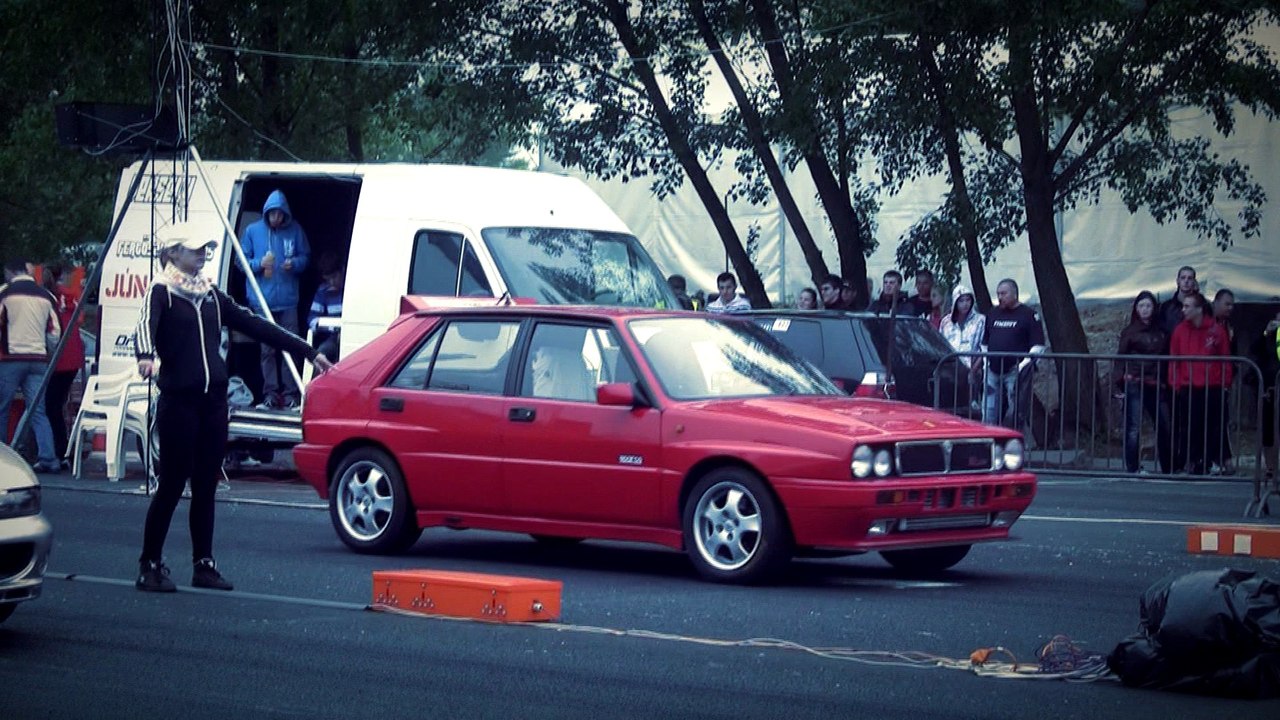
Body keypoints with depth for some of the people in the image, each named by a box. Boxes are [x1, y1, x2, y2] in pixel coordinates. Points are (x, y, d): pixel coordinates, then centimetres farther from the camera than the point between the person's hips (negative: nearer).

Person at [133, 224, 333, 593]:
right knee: (172, 483, -6)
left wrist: (307, 351, 17)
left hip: (213, 400, 6)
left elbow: (255, 326, 18)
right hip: (178, 400, -6)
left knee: (206, 486, 8)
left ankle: (204, 564, 13)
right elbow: (145, 326, -25)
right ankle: (150, 566, 0)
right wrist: (145, 355, -48)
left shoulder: (210, 295, 16)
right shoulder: (161, 292, -5)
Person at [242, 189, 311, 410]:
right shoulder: (253, 231, 3)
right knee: (268, 349, 3)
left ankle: (291, 394, 4)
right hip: (263, 300, 0)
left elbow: (305, 257, 10)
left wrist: (295, 263, -12)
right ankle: (270, 394, 8)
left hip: (288, 300, 0)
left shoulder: (295, 231, 2)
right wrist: (259, 264, -12)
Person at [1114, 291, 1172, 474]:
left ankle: (1168, 468, 14)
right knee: (1134, 428, -9)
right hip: (1134, 384, -4)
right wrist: (1121, 381, -9)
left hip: (1155, 385, 4)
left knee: (1164, 427, 3)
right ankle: (1132, 468, -5)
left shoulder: (1161, 332, 14)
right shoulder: (1129, 332, 5)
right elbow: (1120, 357, 2)